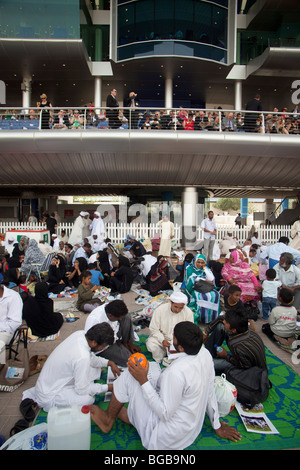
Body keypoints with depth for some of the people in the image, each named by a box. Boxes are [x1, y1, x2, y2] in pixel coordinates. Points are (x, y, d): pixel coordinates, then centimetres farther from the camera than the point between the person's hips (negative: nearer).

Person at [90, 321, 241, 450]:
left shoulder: (176, 372, -34)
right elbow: (210, 392, 2)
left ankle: (108, 419, 17)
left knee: (128, 376, -6)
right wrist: (217, 426, 14)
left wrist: (143, 381, -24)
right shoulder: (205, 354, -11)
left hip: (166, 436, -8)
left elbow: (165, 414, -25)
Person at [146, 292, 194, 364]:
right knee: (150, 344, -31)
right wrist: (162, 340, -26)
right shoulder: (160, 310, -16)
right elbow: (154, 329, -9)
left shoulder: (188, 313, -13)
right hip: (161, 337, -1)